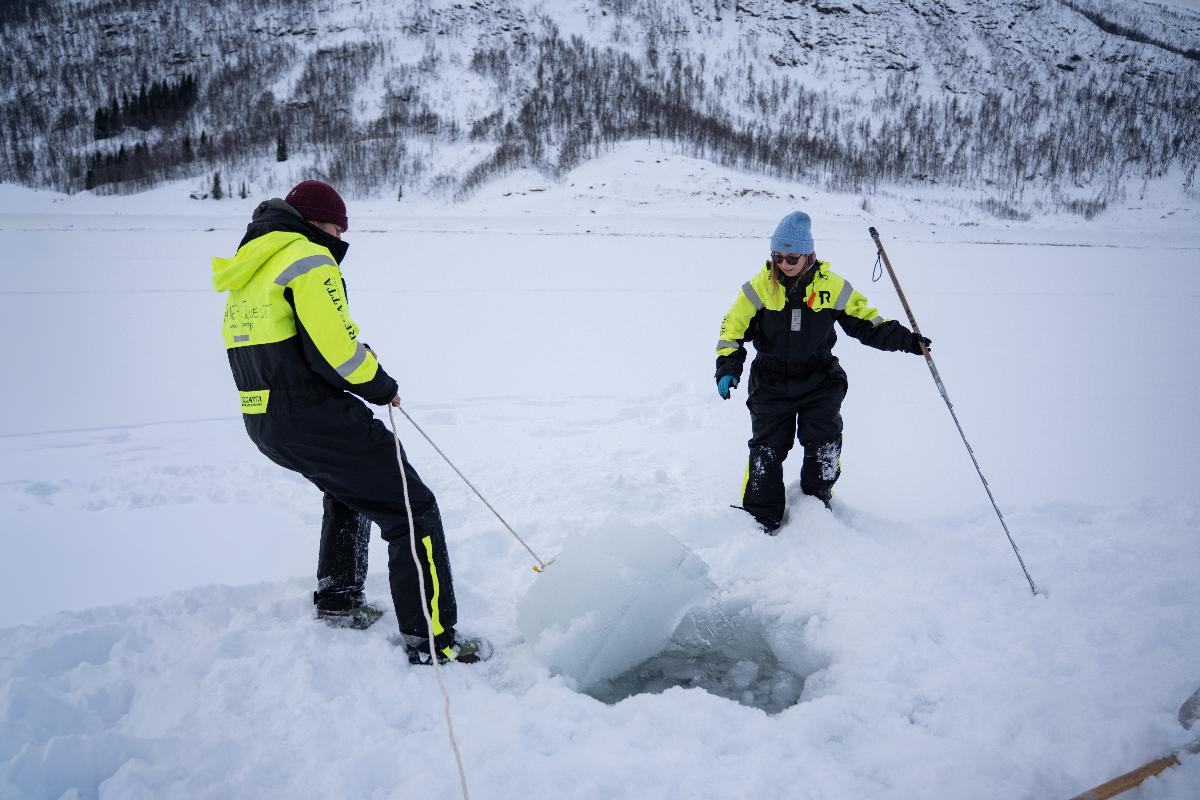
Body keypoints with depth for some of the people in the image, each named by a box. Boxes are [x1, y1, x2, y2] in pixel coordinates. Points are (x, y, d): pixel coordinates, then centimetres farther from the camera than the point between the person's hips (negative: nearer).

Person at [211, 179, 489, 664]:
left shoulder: (246, 274, 19)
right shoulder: (308, 259, -11)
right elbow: (335, 346, -21)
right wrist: (381, 386, -4)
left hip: (263, 424, 10)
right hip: (315, 420, -10)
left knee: (349, 489, 34)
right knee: (412, 511, -4)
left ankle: (337, 598, 38)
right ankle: (433, 641, -4)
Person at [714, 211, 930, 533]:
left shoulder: (832, 286, -6)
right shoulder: (759, 286, -8)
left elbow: (866, 323, 3)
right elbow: (733, 329, -3)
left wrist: (907, 340, -6)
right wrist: (728, 369, -16)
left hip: (820, 382, 0)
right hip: (771, 383, 0)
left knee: (825, 446, -10)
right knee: (766, 449, -1)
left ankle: (817, 501, 16)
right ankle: (761, 518, 12)